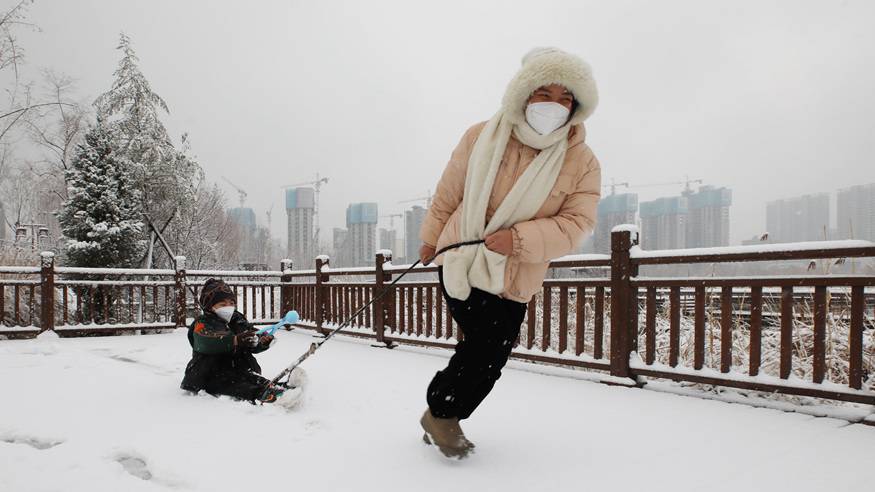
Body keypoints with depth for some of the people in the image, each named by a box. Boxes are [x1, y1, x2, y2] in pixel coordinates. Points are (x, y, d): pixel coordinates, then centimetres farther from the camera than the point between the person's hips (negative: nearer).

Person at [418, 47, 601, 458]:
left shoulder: (582, 163, -6)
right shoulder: (481, 138, -7)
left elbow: (575, 224, -12)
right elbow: (448, 193, 5)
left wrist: (519, 239, -26)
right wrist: (430, 238, 15)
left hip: (513, 281, 2)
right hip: (460, 262, -2)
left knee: (487, 361, 5)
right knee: (481, 349, -10)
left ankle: (443, 418, 30)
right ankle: (440, 414, 15)